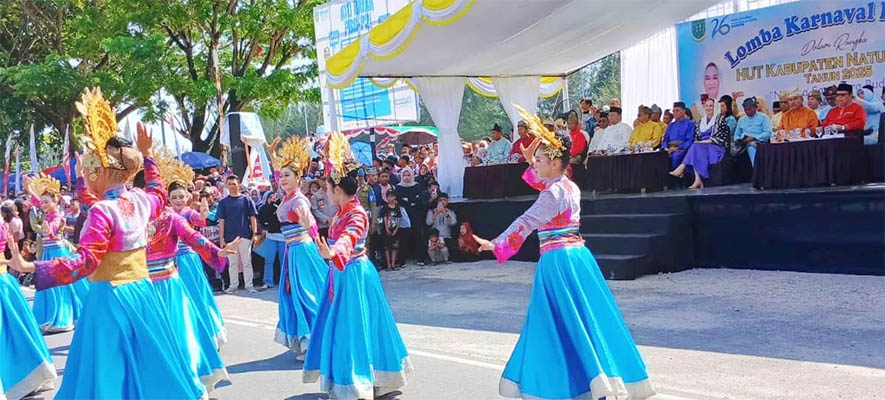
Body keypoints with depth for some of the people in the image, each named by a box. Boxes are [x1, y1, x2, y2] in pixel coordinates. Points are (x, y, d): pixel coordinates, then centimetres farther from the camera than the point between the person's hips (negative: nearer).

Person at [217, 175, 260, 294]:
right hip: (230, 237, 1)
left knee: (247, 262, 3)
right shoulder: (223, 202, 4)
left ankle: (249, 285, 8)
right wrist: (221, 238, -2)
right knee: (232, 263, 9)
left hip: (245, 236, -1)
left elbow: (253, 217, 2)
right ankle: (233, 285, 16)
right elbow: (221, 221, 4)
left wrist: (255, 234, -4)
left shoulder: (246, 199, 2)